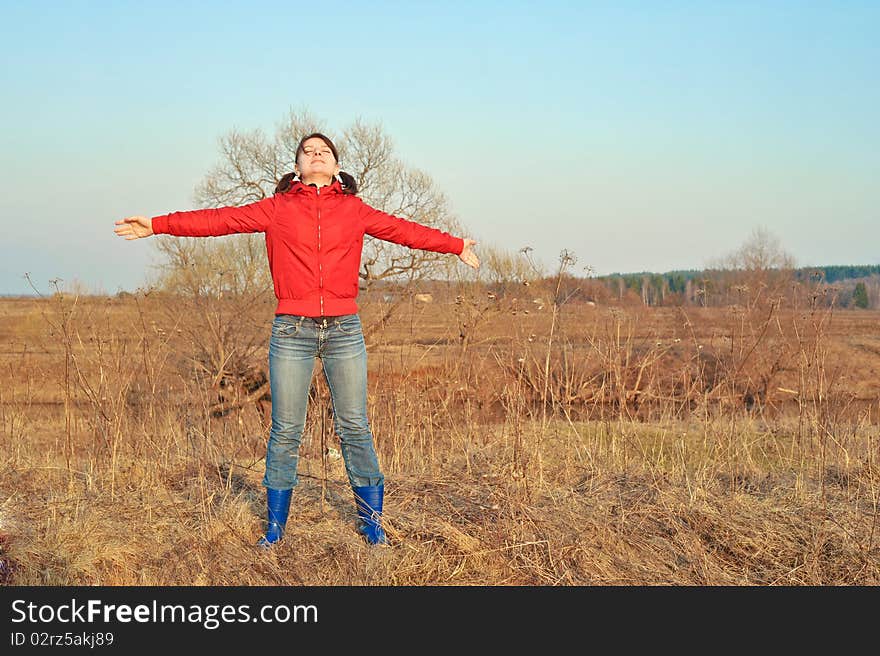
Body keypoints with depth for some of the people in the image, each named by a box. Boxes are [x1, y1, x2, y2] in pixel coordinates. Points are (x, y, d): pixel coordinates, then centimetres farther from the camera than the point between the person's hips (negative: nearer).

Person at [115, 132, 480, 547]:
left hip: (344, 329, 1)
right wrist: (158, 225, 0)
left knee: (354, 428, 6)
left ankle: (371, 520, 18)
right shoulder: (277, 208, 7)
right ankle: (275, 525, 18)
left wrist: (455, 245, 16)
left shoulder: (354, 210, 10)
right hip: (292, 330, -1)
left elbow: (402, 230, 15)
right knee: (285, 432, 5)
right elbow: (221, 220, 4)